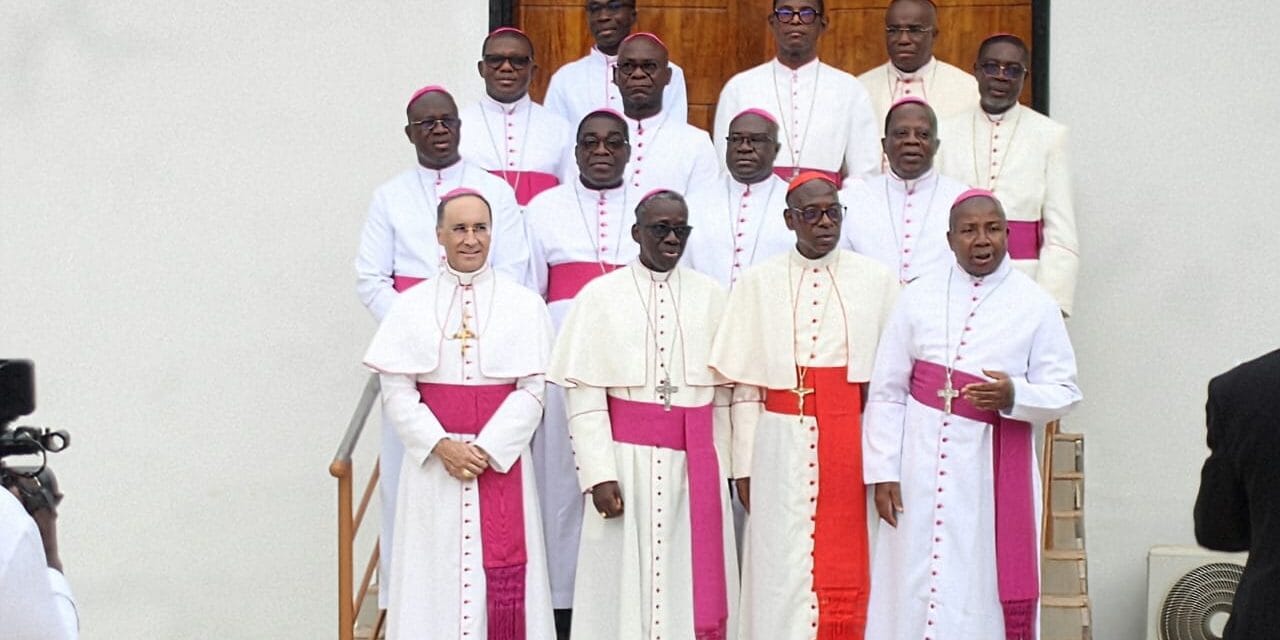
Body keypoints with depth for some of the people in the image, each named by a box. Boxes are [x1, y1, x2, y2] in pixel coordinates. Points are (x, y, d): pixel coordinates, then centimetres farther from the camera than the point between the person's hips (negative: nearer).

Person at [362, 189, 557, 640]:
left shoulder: (524, 305, 1)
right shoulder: (412, 306, 3)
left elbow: (532, 391, -2)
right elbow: (395, 391, -1)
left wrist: (487, 449, -13)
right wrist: (441, 446, -13)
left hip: (503, 459, -1)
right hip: (431, 463, 1)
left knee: (501, 576, 0)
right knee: (435, 571, 3)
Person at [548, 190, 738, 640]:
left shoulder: (710, 295, 7)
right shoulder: (601, 295, 0)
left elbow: (723, 391, 10)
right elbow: (584, 393, -4)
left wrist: (719, 468, 7)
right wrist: (599, 473, -11)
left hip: (695, 465, 2)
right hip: (629, 461, -2)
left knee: (694, 581, 4)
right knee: (626, 583, 2)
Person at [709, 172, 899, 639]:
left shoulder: (877, 281, 5)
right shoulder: (758, 284, 5)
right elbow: (745, 386, 4)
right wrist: (744, 466, 0)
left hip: (855, 447, 0)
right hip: (783, 448, 0)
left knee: (846, 577, 1)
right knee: (783, 576, 0)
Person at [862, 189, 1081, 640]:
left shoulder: (1036, 307, 3)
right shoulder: (919, 297, 5)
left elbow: (1064, 393, 0)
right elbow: (886, 391, 5)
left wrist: (1013, 396, -20)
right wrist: (883, 471, -2)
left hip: (995, 471, -1)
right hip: (922, 464, 1)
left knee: (983, 590, 0)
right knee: (914, 586, 2)